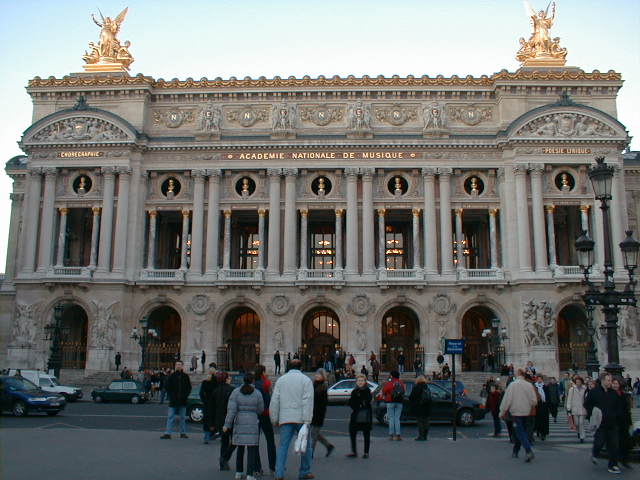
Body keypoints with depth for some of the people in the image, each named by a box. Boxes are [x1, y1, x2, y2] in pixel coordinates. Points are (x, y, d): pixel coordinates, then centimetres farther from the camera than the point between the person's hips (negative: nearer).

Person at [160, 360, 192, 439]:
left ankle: (183, 433, 17)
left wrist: (185, 396, -6)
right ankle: (167, 433, 0)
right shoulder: (172, 376, 2)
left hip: (183, 401, 1)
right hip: (173, 400, -1)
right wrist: (171, 396, -8)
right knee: (170, 417, -2)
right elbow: (168, 387, 3)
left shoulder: (185, 376, 5)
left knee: (183, 418, 8)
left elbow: (189, 388, 8)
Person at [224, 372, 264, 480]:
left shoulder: (235, 392, -2)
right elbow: (260, 410, 5)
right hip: (253, 423, -2)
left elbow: (231, 409, -8)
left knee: (240, 448, 17)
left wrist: (227, 424, -6)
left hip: (239, 423, 2)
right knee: (251, 449, 1)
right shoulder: (257, 393, -3)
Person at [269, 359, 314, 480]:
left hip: (285, 419, 3)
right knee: (305, 445, 11)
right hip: (301, 418, -2)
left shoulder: (281, 380, 11)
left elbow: (274, 401, 7)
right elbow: (307, 401, -9)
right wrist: (307, 421, -12)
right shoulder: (306, 380, 1)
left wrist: (274, 419, 11)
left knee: (283, 446, 3)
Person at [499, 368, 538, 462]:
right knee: (521, 431, 18)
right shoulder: (529, 385, -2)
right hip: (526, 412, 4)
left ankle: (529, 451, -21)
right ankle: (515, 451, 28)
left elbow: (507, 399, -10)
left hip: (515, 412, -4)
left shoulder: (512, 385, -11)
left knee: (520, 432, -5)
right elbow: (534, 401, -1)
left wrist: (502, 412, -1)